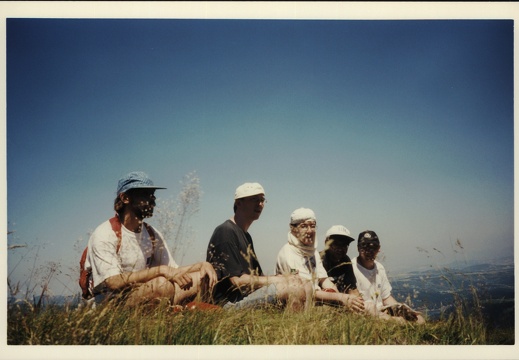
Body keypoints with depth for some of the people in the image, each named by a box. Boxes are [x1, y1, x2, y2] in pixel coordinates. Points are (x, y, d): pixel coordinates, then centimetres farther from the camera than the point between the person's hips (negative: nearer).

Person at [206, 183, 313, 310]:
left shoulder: (246, 236, 23)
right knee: (294, 288, -24)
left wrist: (285, 278, 0)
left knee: (306, 287, -1)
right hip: (230, 303, -10)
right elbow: (237, 280, -17)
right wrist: (279, 280, -11)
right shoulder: (225, 231, -10)